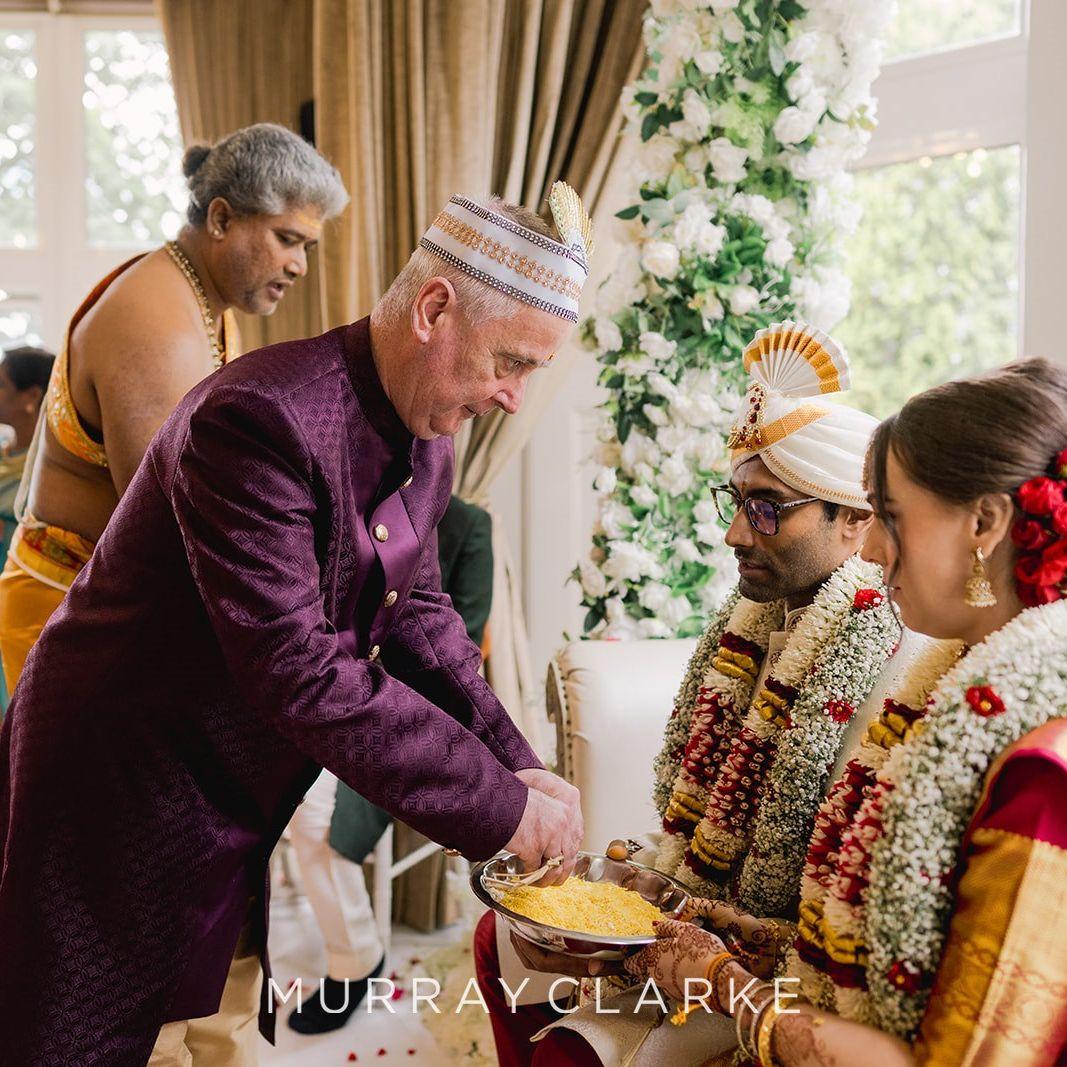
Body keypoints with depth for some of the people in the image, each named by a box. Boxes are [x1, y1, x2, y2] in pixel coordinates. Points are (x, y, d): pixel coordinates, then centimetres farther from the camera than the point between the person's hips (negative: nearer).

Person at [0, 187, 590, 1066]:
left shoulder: (426, 434, -1)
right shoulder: (260, 419, -30)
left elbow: (415, 613, 8)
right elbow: (297, 673, -32)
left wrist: (516, 765, -4)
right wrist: (498, 809, -26)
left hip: (234, 812, 8)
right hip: (123, 801, -8)